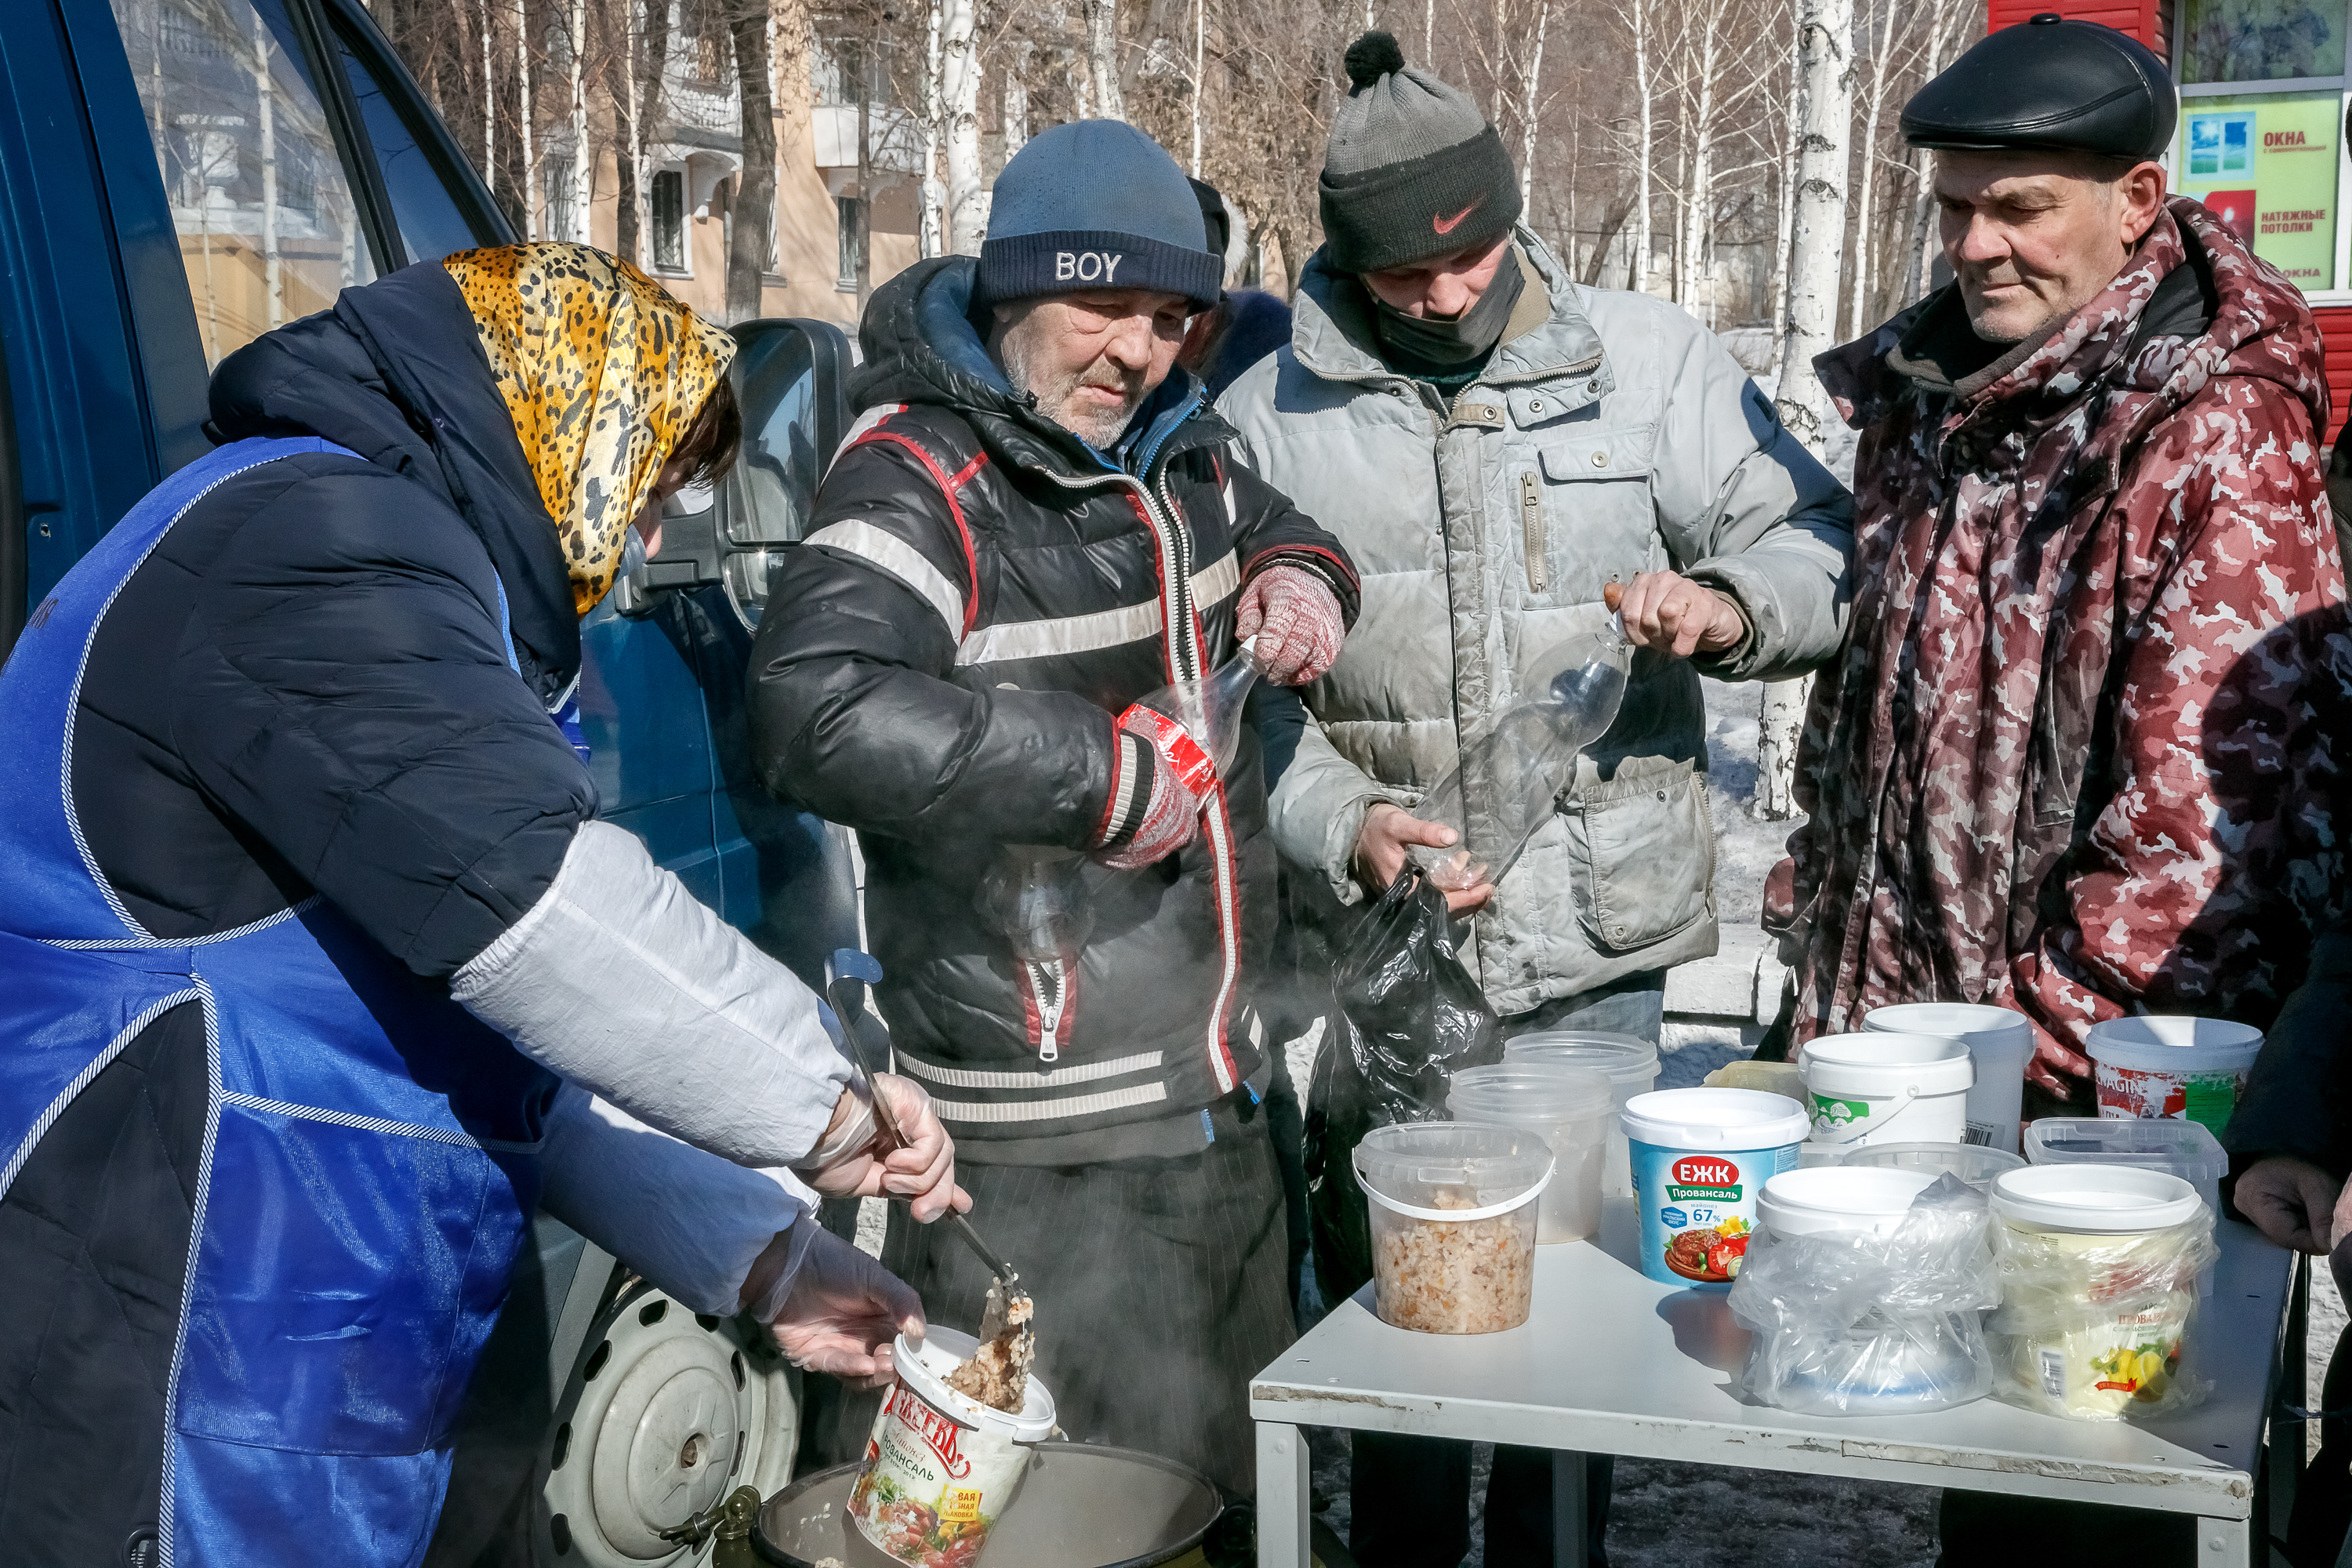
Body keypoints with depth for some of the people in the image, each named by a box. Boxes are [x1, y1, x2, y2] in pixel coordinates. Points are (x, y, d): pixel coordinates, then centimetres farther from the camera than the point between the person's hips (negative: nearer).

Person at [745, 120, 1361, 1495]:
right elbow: (813, 713, -35)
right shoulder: (920, 481, -18)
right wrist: (1099, 770, -31)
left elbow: (1277, 530, 30)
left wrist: (1302, 583, 5)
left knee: (1239, 1478, 24)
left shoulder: (1172, 442, 9)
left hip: (1221, 1101, 9)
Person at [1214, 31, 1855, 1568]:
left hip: (1601, 953, 0)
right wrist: (1342, 829, -16)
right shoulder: (1266, 421, 2)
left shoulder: (1650, 359, 3)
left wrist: (1729, 606, -17)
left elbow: (1817, 541, 6)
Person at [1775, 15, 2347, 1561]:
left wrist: (2043, 1024, -18)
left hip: (2103, 1071, -6)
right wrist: (1839, 940, 15)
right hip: (1914, 1030, 7)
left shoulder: (2215, 439, -15)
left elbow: (2204, 807, -20)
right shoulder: (1922, 398, 8)